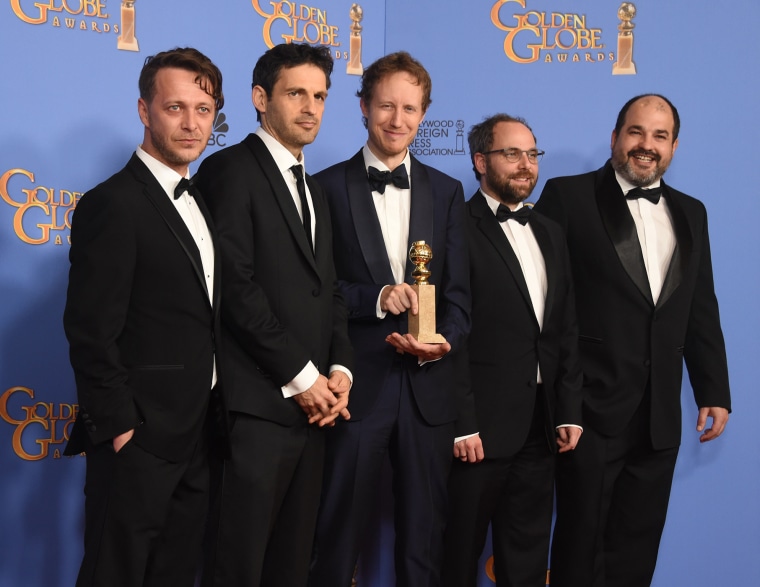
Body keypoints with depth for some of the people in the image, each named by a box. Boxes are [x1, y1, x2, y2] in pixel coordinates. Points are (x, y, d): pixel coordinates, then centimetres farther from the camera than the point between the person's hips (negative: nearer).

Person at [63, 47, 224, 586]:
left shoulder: (196, 201, 13)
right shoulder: (114, 204, -15)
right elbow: (91, 333, -18)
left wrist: (208, 416, 10)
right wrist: (120, 429, -17)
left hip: (195, 435, 8)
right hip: (140, 439, -8)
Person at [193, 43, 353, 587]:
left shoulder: (314, 189, 22)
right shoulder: (231, 170, -4)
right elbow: (236, 286, -14)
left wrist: (339, 369, 2)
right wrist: (300, 376, -12)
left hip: (312, 404, 8)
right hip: (257, 404, -7)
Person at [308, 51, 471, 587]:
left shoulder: (447, 192, 10)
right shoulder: (329, 188, 1)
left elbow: (459, 293, 6)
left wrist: (445, 341, -12)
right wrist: (375, 298, -18)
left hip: (429, 387, 3)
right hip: (355, 384, -3)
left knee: (424, 538, 12)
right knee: (339, 534, 8)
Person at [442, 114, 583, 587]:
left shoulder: (550, 234, 14)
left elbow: (567, 329, 14)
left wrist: (570, 411, 7)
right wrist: (461, 424, -16)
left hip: (541, 425, 6)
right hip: (479, 427, -6)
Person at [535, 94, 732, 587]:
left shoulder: (690, 213, 13)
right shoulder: (569, 197, -4)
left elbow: (701, 311, 14)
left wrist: (714, 392, 11)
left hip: (660, 417, 5)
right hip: (590, 410, -5)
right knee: (581, 547, 7)